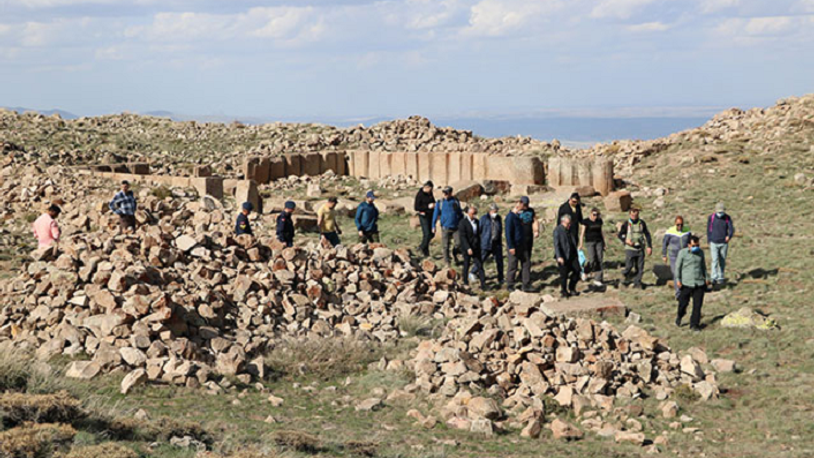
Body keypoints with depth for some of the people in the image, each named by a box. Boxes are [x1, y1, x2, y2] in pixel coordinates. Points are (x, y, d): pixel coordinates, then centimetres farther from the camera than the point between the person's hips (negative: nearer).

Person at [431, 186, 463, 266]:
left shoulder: (455, 201, 6)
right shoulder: (440, 202, 1)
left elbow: (460, 213, 16)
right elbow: (436, 214, 3)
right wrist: (433, 226, -3)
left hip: (456, 227, 1)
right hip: (445, 227, -1)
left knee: (458, 243, -9)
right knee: (446, 246, -1)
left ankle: (454, 253, 22)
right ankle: (447, 262, 14)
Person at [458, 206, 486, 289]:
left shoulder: (476, 221, 8)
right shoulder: (463, 222, -12)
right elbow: (462, 237, -17)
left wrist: (479, 246, 14)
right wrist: (468, 248, -23)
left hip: (476, 248, 5)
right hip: (467, 248, -5)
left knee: (479, 265, -1)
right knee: (466, 265, 8)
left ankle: (483, 284, -3)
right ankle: (465, 283, 24)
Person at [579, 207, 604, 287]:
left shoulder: (599, 221, 8)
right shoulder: (586, 221, -6)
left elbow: (601, 232, 16)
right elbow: (582, 233, -9)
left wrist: (604, 243, 15)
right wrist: (581, 244, -16)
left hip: (599, 242, 4)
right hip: (589, 242, -4)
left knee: (599, 260, -4)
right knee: (592, 260, -11)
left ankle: (597, 280, -2)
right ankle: (586, 272, 20)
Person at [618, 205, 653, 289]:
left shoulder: (642, 223, 4)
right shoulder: (626, 224, -3)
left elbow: (647, 235, 11)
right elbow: (620, 235, 5)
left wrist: (649, 246, 5)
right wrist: (626, 241, -14)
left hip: (640, 249, 3)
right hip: (630, 248, -3)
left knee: (640, 268, 3)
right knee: (629, 266, -6)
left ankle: (637, 282, 16)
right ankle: (625, 274, 24)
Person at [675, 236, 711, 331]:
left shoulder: (700, 252, 7)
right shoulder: (683, 252, -5)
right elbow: (678, 266, -1)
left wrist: (706, 278, 17)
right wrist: (678, 280, -6)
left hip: (699, 283, 3)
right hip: (686, 283, -3)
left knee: (697, 305, -1)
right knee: (683, 303, 8)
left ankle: (694, 324, 8)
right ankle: (679, 316, 39)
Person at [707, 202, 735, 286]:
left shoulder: (727, 218, -5)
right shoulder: (711, 217, -6)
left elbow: (731, 229, -14)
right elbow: (709, 231, 2)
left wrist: (729, 236, -37)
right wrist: (709, 243, 3)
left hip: (724, 243, 1)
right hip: (714, 243, -1)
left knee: (722, 261, 7)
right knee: (715, 260, -11)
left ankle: (721, 278, 17)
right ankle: (714, 278, -10)